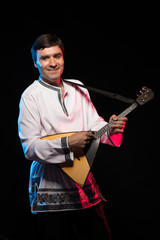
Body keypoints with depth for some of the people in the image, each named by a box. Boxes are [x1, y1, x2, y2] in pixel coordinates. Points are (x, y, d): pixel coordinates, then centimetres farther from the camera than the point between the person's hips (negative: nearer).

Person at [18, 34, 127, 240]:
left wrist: (110, 128, -12)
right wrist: (67, 143, -25)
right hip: (50, 187, -5)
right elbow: (29, 148, -15)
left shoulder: (78, 89, 8)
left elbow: (94, 124, 9)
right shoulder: (31, 96, -10)